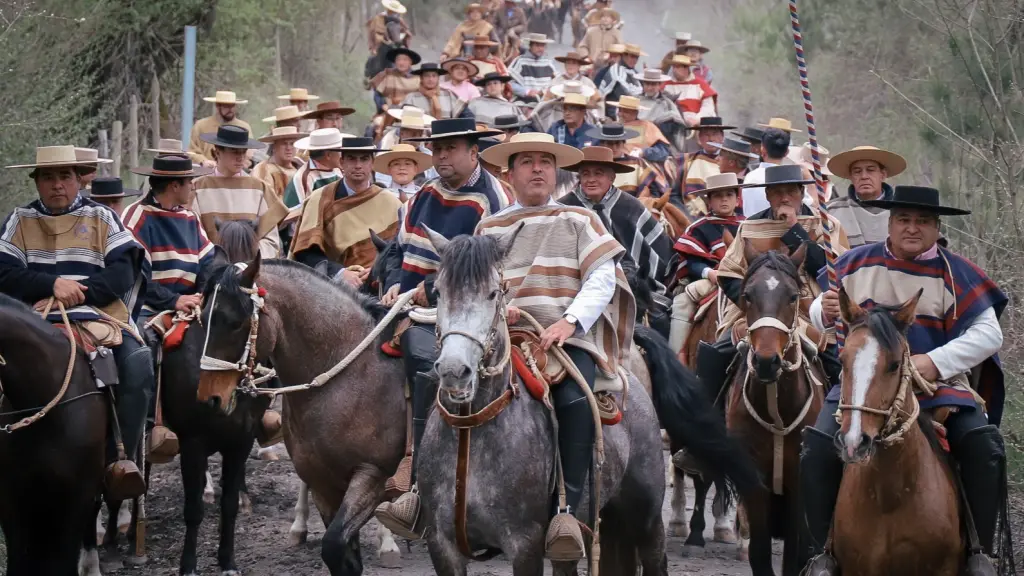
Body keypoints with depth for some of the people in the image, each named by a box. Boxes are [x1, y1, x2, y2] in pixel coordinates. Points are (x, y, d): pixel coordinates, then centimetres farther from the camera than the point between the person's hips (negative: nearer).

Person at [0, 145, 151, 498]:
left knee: (139, 364, -29)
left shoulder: (102, 218, 12)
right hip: (37, 321, 0)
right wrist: (52, 285, -17)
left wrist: (77, 292, -15)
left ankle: (123, 456, -24)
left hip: (100, 316, 0)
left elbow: (122, 273, 0)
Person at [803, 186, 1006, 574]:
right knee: (818, 451, -21)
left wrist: (935, 362, -20)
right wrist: (824, 311, -10)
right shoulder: (857, 264, 6)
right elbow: (824, 318, 17)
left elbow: (988, 333, -6)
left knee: (985, 449, -21)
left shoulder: (956, 273, 0)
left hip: (939, 386, -1)